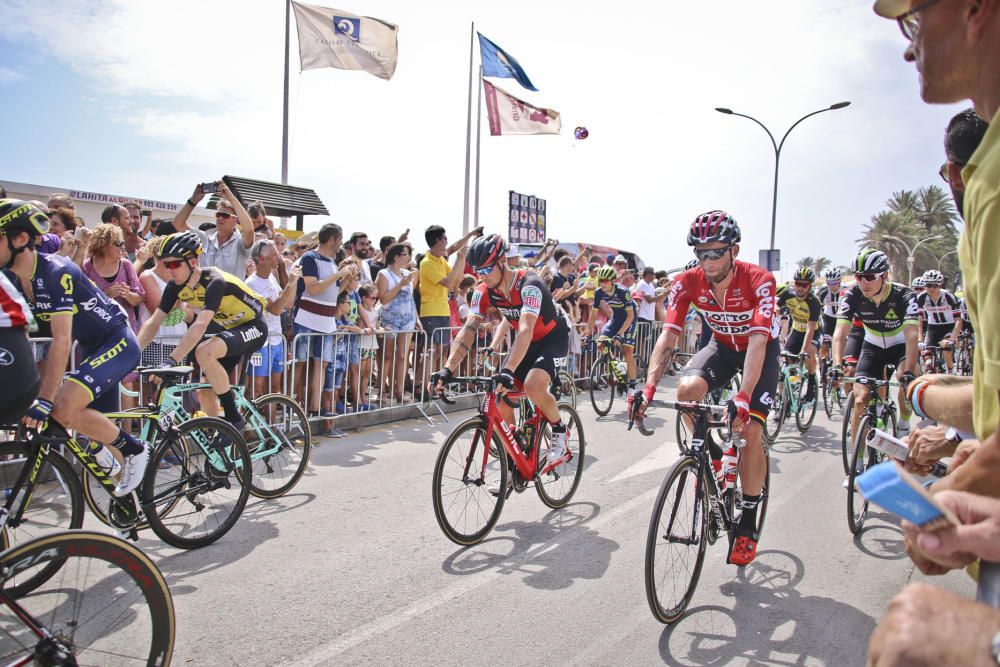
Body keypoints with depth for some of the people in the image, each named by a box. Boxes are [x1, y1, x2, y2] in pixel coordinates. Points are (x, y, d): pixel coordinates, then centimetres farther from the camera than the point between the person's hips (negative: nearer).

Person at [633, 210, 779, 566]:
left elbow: (757, 340, -40)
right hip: (722, 345, 3)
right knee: (686, 389, -29)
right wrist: (648, 387, -41)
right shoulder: (688, 282, -22)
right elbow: (668, 336, -28)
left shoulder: (759, 280, -31)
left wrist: (743, 397, -53)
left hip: (761, 349, -3)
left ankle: (748, 523, 2)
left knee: (750, 431, -16)